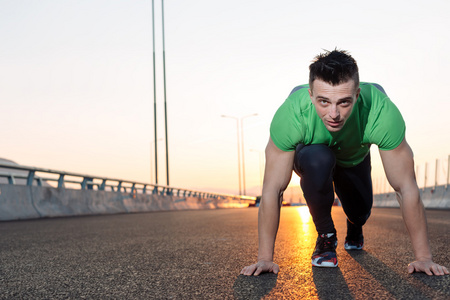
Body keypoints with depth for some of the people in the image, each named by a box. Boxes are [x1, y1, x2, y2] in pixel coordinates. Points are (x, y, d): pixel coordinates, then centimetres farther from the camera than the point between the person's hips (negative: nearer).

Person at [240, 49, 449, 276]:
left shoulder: (382, 112, -41)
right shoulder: (291, 114, -42)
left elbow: (407, 189, -32)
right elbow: (273, 189, -34)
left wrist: (423, 257, -30)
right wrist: (265, 258, -33)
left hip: (355, 157, 2)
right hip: (311, 153, -2)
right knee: (318, 161, -34)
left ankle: (354, 227, 35)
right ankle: (325, 235, -8)